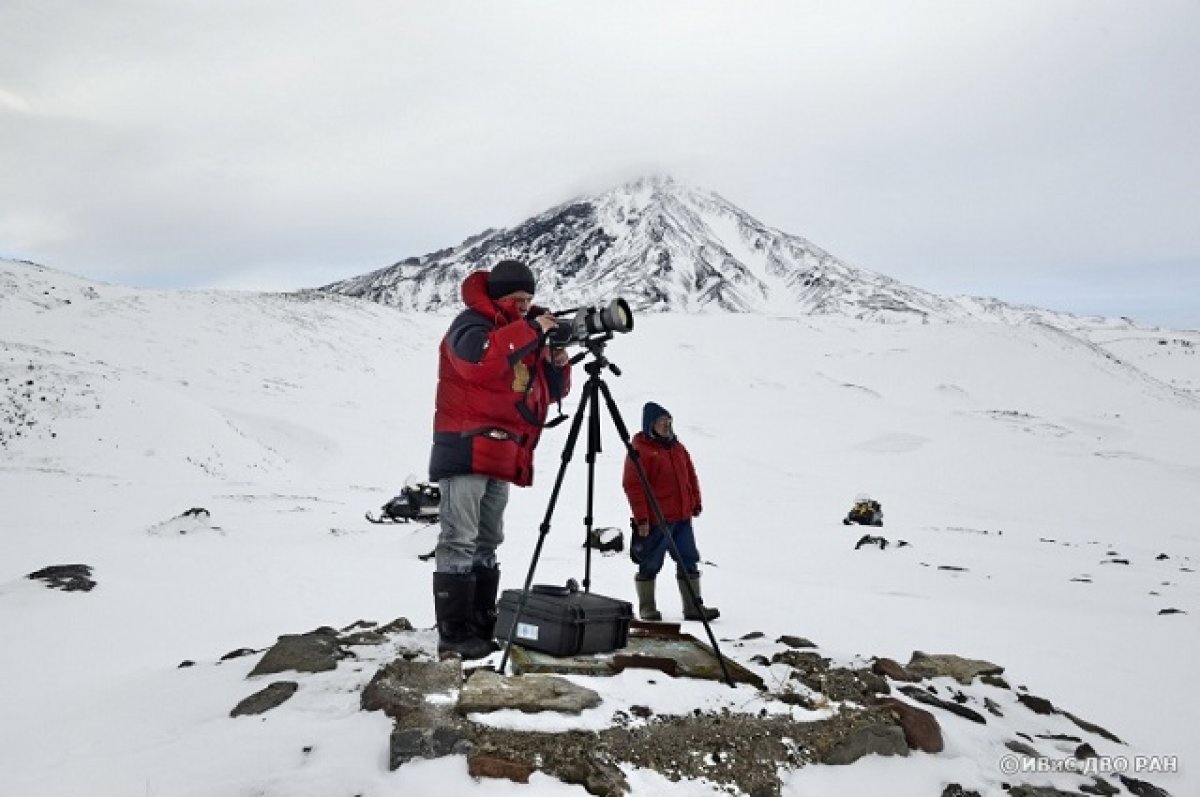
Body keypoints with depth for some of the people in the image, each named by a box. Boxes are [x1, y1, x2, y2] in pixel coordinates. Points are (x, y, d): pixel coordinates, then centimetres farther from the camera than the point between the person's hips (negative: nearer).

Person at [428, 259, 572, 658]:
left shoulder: (522, 331, 20)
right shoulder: (471, 323, -5)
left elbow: (548, 392, 19)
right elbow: (479, 359, -29)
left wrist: (557, 364, -2)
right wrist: (531, 332, -22)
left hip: (502, 455, 9)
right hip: (467, 450, -8)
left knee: (487, 543, 10)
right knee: (459, 542, -9)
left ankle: (482, 626, 15)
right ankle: (453, 632, -6)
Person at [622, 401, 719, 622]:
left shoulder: (679, 449, 14)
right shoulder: (640, 451, -9)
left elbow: (691, 478, 23)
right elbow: (632, 485, -13)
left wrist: (696, 503, 15)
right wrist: (641, 518, -15)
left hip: (683, 518, 7)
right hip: (655, 521, -7)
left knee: (689, 562, 9)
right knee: (650, 565, 4)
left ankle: (693, 607, 18)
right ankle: (647, 608, 18)